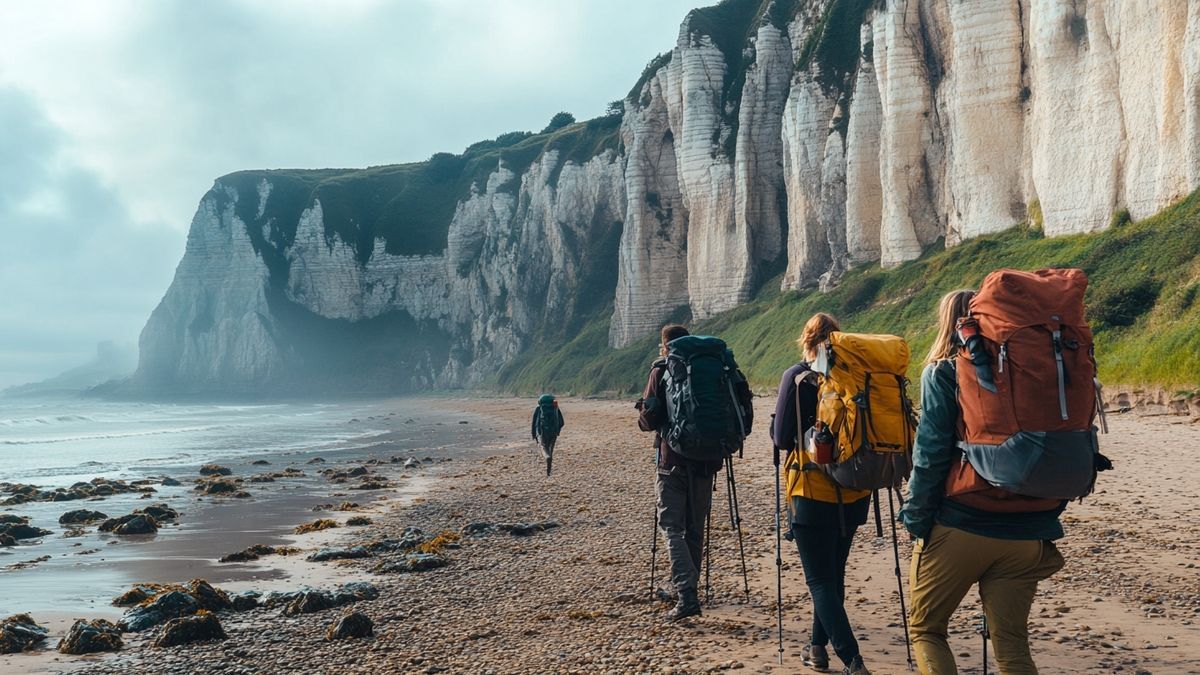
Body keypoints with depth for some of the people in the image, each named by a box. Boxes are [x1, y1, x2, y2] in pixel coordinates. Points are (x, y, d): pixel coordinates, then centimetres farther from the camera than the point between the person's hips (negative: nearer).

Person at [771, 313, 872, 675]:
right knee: (833, 573, 19)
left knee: (820, 580, -1)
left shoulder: (796, 377, -7)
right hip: (853, 493, 5)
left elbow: (781, 437, -6)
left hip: (812, 492, -4)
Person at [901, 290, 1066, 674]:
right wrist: (1045, 520, 16)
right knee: (1012, 644, 9)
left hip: (958, 527, -4)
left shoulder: (943, 372, -4)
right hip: (1025, 534, 4)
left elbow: (930, 453, -11)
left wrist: (916, 520, -5)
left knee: (925, 629, 13)